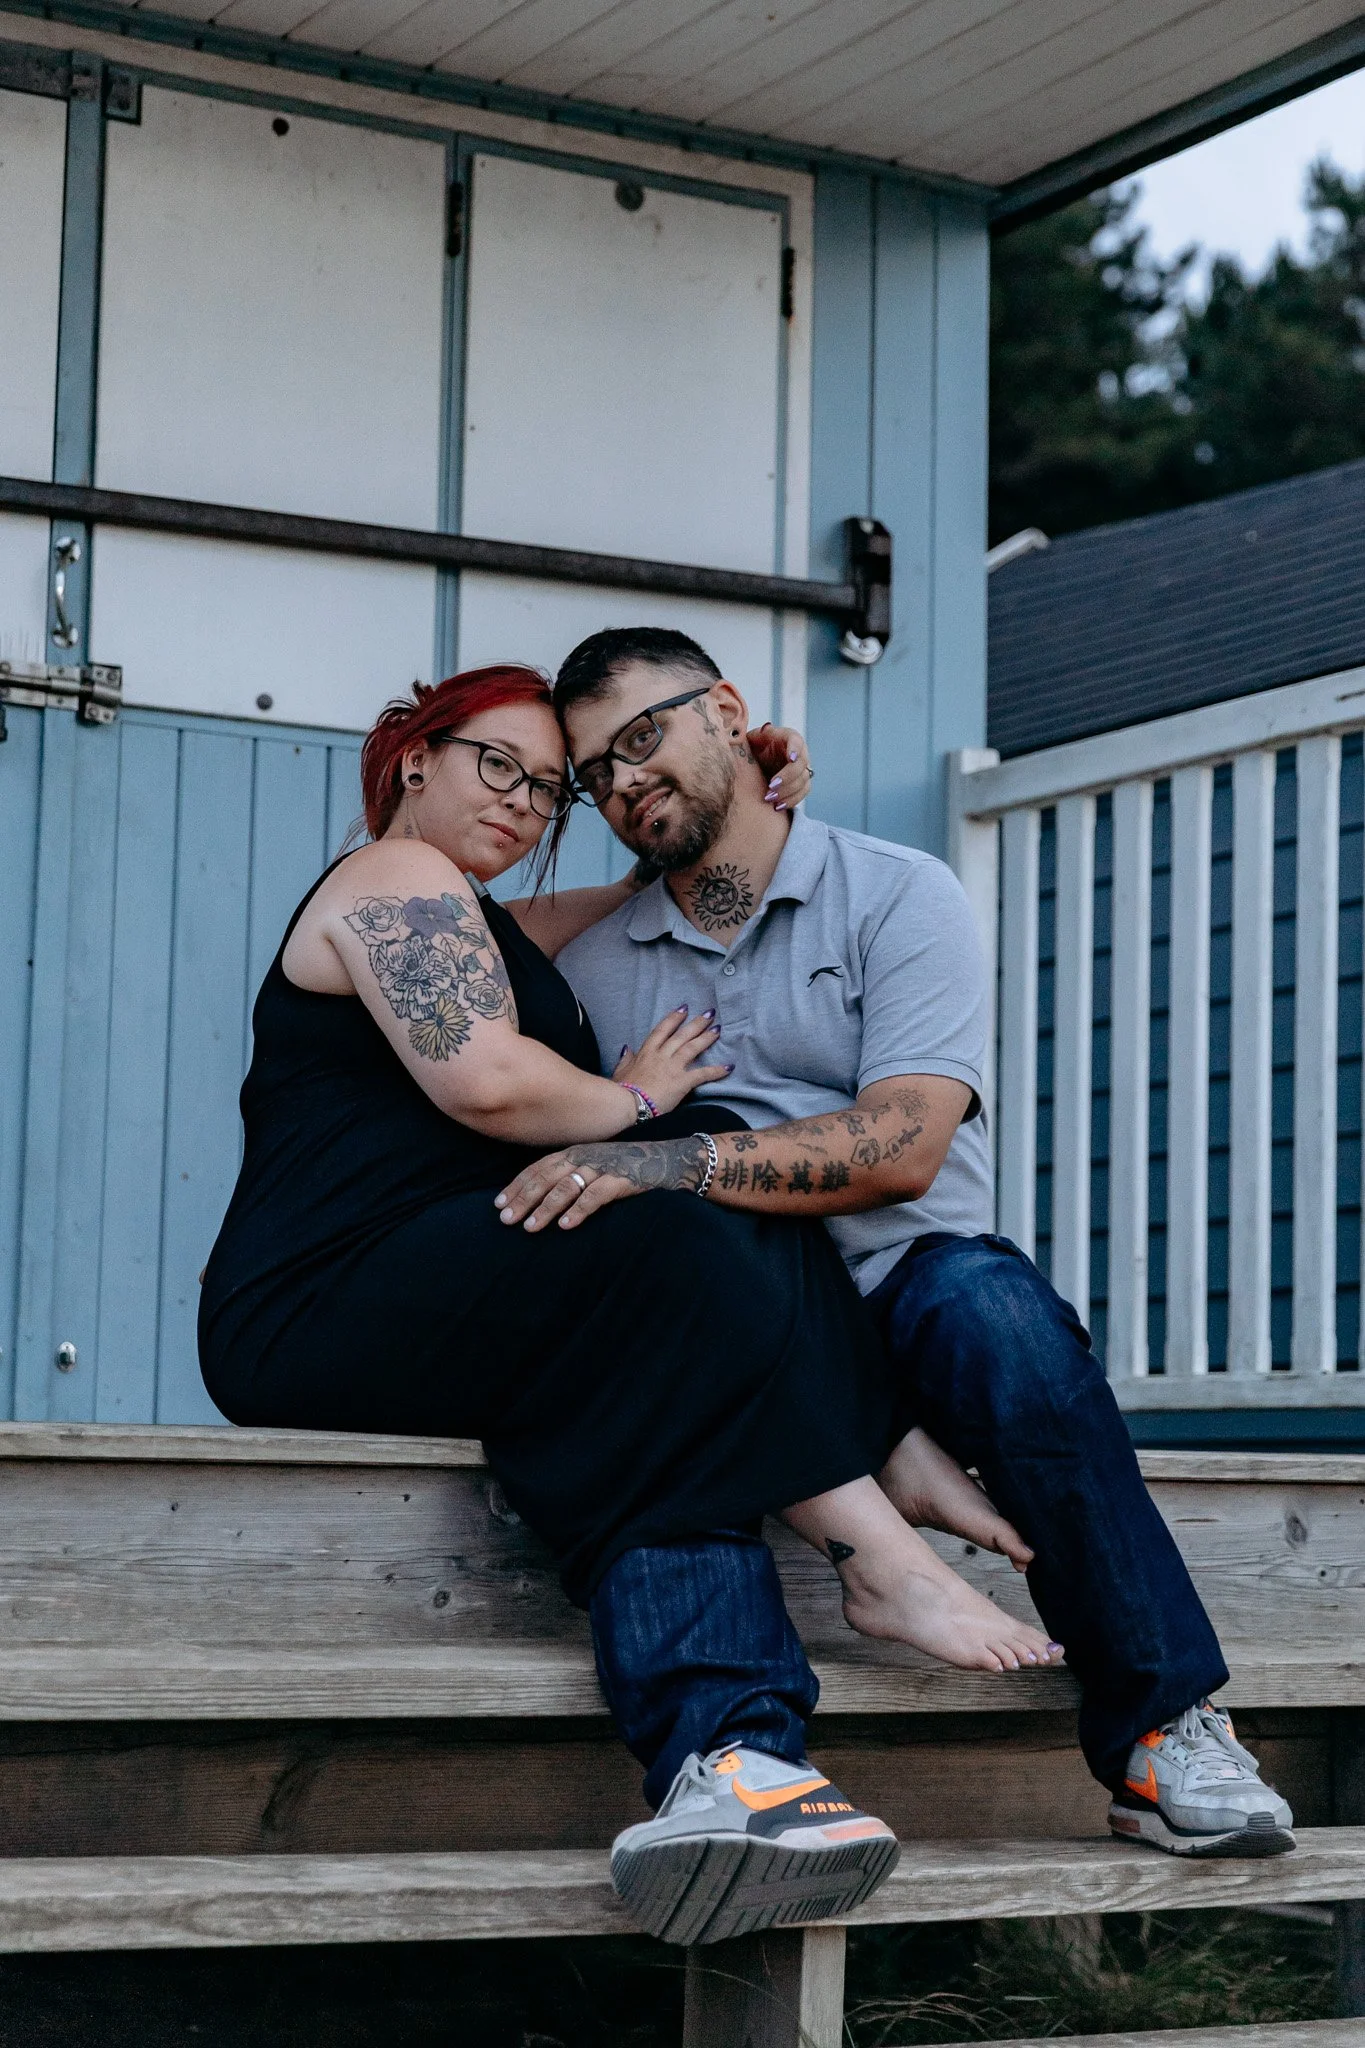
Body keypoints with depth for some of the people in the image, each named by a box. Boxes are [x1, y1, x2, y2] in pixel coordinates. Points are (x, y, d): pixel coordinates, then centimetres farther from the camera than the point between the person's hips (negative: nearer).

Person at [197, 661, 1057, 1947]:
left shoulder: (485, 924, 31)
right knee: (667, 1260, -28)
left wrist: (747, 813, 20)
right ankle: (897, 1566, -28)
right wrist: (639, 1099, -1)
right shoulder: (399, 879, -2)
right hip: (322, 1303, -11)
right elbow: (485, 1080, -19)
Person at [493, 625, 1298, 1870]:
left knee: (991, 1306, -37)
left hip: (904, 1282, -2)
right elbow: (543, 1166, 14)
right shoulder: (591, 971, 20)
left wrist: (660, 1160, -21)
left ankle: (1163, 1730, -28)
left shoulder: (899, 896, 6)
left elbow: (900, 1149, -10)